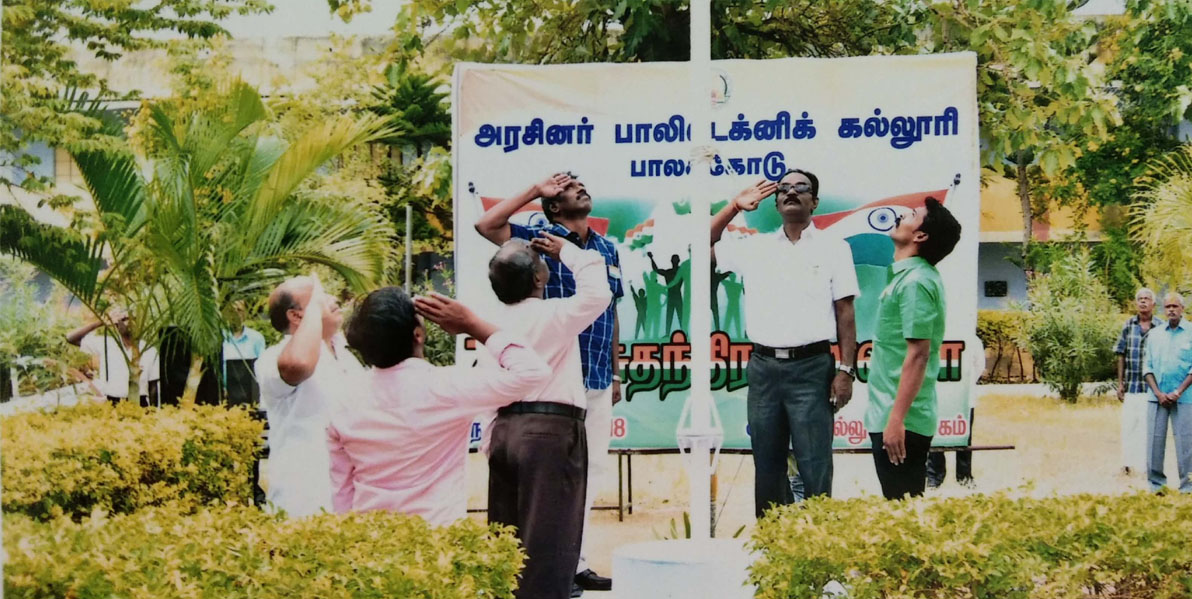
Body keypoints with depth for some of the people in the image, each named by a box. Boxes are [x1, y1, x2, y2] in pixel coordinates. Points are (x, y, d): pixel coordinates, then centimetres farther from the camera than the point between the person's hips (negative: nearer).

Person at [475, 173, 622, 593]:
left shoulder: (607, 249, 14)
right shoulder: (542, 239, -3)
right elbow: (486, 225, -17)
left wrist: (615, 374, 16)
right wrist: (535, 190, -12)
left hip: (598, 380, 6)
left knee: (592, 468, 10)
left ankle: (575, 562, 18)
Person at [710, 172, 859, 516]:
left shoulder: (833, 249, 5)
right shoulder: (754, 248, 12)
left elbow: (845, 314, 1)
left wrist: (846, 370, -6)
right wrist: (734, 207, 10)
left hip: (811, 368, -3)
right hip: (763, 368, 3)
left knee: (814, 467, -5)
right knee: (767, 465, 9)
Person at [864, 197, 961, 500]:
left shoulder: (914, 283, -16)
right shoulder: (908, 275, 13)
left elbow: (918, 354, -22)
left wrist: (896, 419, -24)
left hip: (898, 420, -10)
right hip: (889, 415, 10)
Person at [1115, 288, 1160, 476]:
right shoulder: (1128, 326, 5)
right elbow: (1121, 356, 9)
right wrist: (1120, 384, 6)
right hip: (1131, 387, 2)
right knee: (1129, 424, 6)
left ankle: (1149, 465, 10)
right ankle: (1129, 464, 15)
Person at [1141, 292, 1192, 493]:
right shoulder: (1154, 334, 12)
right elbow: (1147, 367, 9)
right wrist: (1158, 393, -4)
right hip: (1157, 397, 3)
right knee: (1155, 440, 1)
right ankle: (1155, 484, 7)